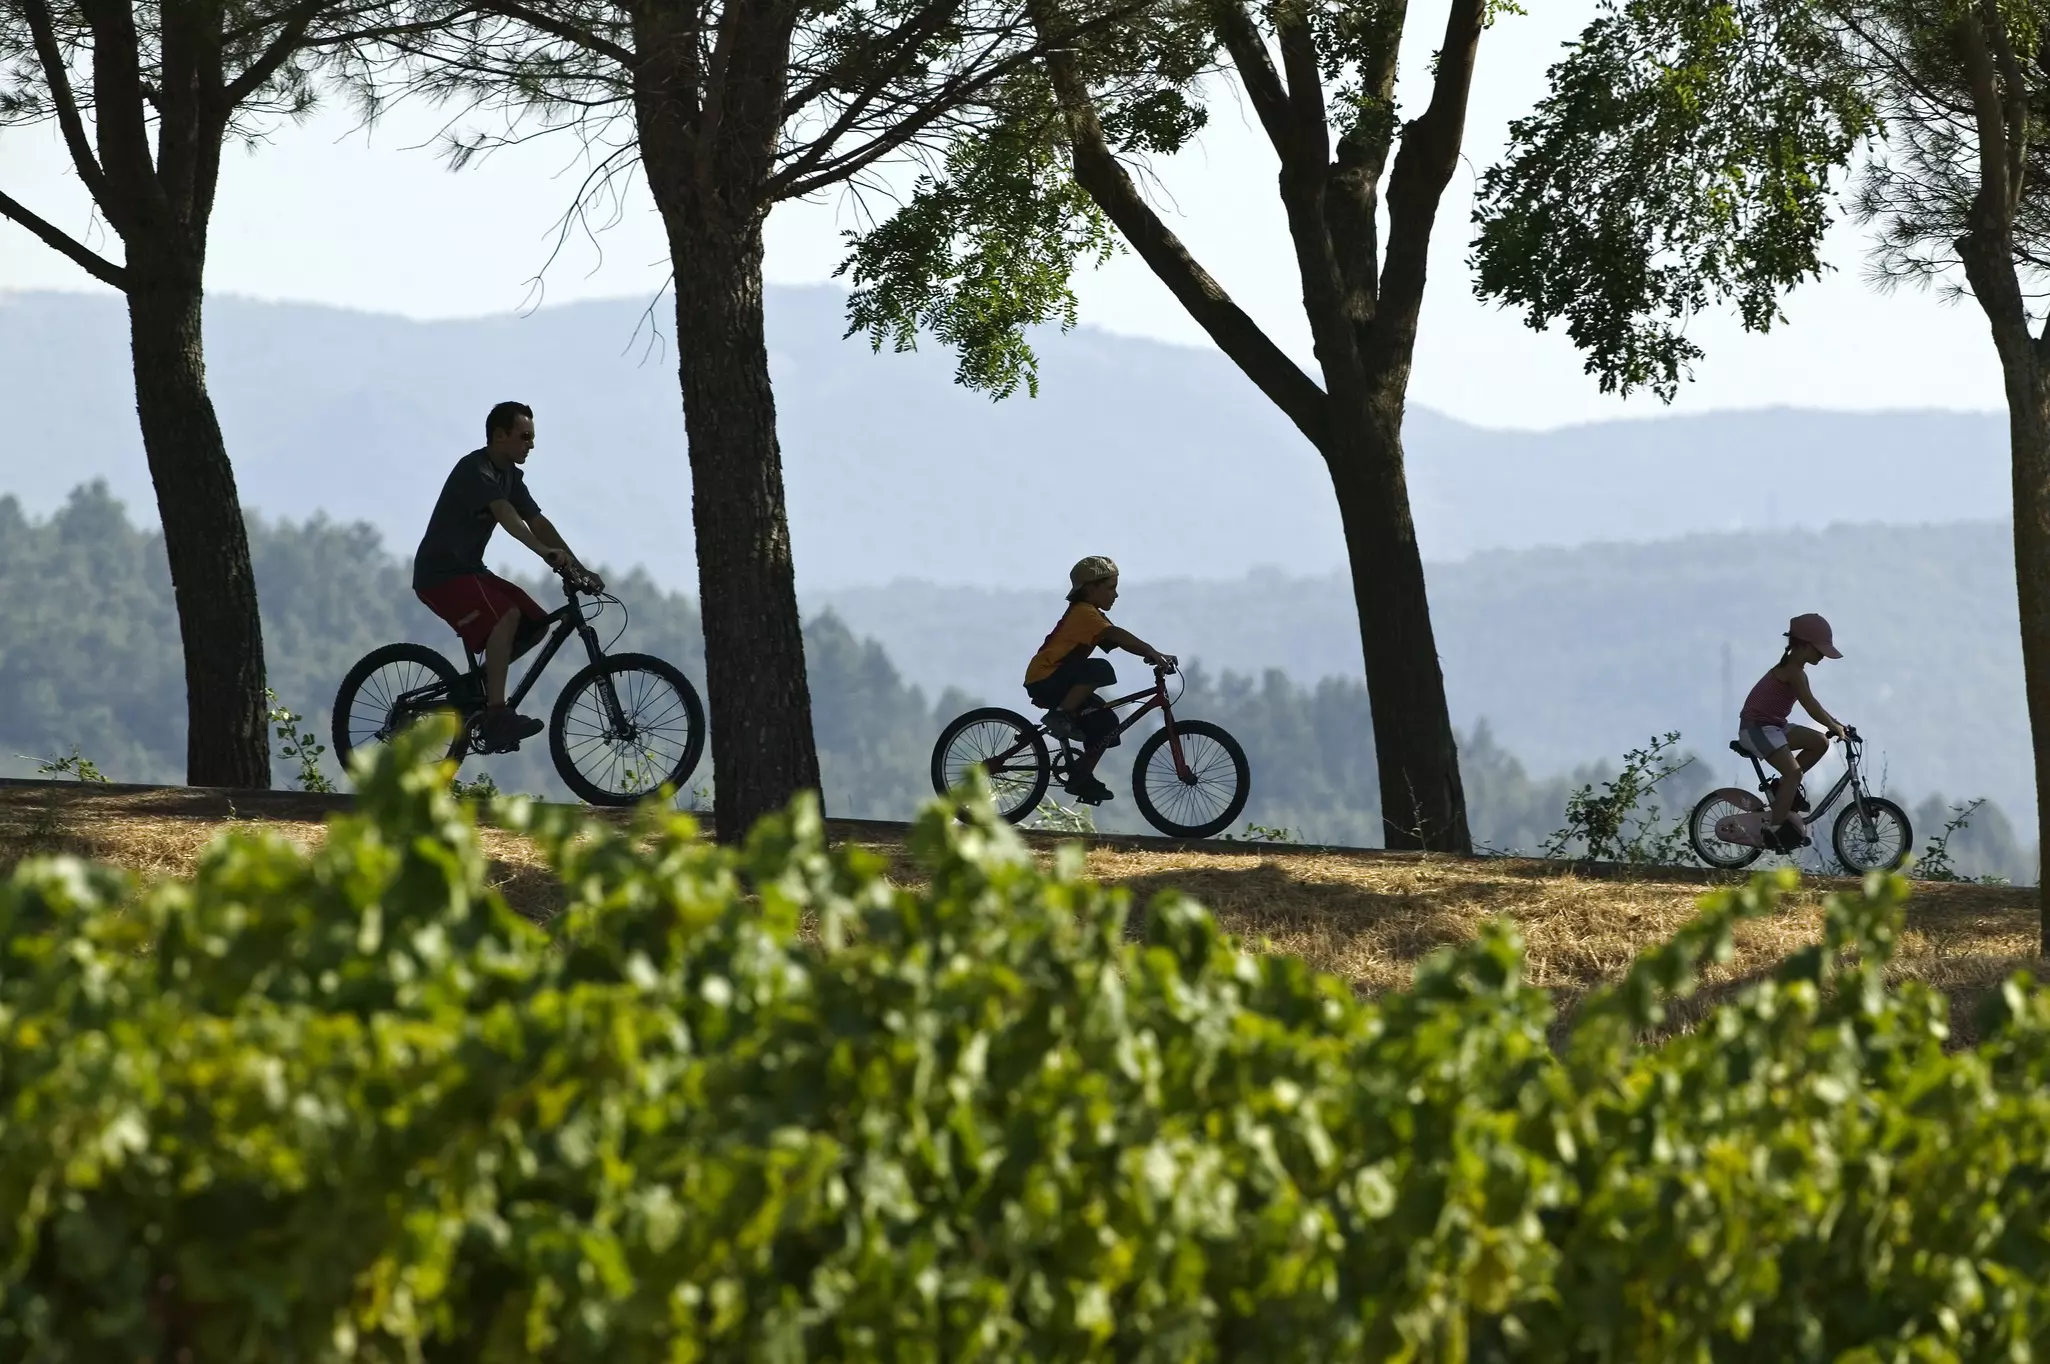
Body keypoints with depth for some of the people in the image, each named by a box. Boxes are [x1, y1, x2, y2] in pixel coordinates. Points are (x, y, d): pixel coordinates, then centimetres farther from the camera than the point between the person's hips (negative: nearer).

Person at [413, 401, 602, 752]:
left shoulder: (510, 476, 12)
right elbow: (504, 513, -34)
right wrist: (544, 551, -49)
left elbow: (537, 521, 6)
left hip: (469, 570, 10)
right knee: (505, 616, -30)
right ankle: (496, 717, -35)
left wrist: (578, 568, -4)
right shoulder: (474, 470, -18)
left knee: (536, 624, -2)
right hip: (440, 573, -10)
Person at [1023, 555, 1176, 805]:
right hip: (1044, 680, -10)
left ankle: (1082, 776, 9)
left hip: (1059, 683, 10)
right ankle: (1060, 715, -22)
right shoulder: (1084, 612, -16)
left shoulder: (1089, 614, 15)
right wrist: (1153, 653, -37)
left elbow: (1118, 641, 7)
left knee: (1106, 723, 3)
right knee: (1100, 670, -32)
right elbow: (1116, 635, -30)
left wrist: (1151, 654, -8)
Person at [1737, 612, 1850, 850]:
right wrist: (1835, 727, -19)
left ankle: (1785, 787, 10)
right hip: (1757, 726, -10)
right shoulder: (1794, 671, -17)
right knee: (1793, 770, -23)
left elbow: (1811, 704, 20)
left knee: (1820, 743, 8)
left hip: (1771, 725, 10)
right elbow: (1810, 707, -23)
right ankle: (1776, 826, -23)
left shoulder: (1792, 669, 15)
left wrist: (1835, 723, 13)